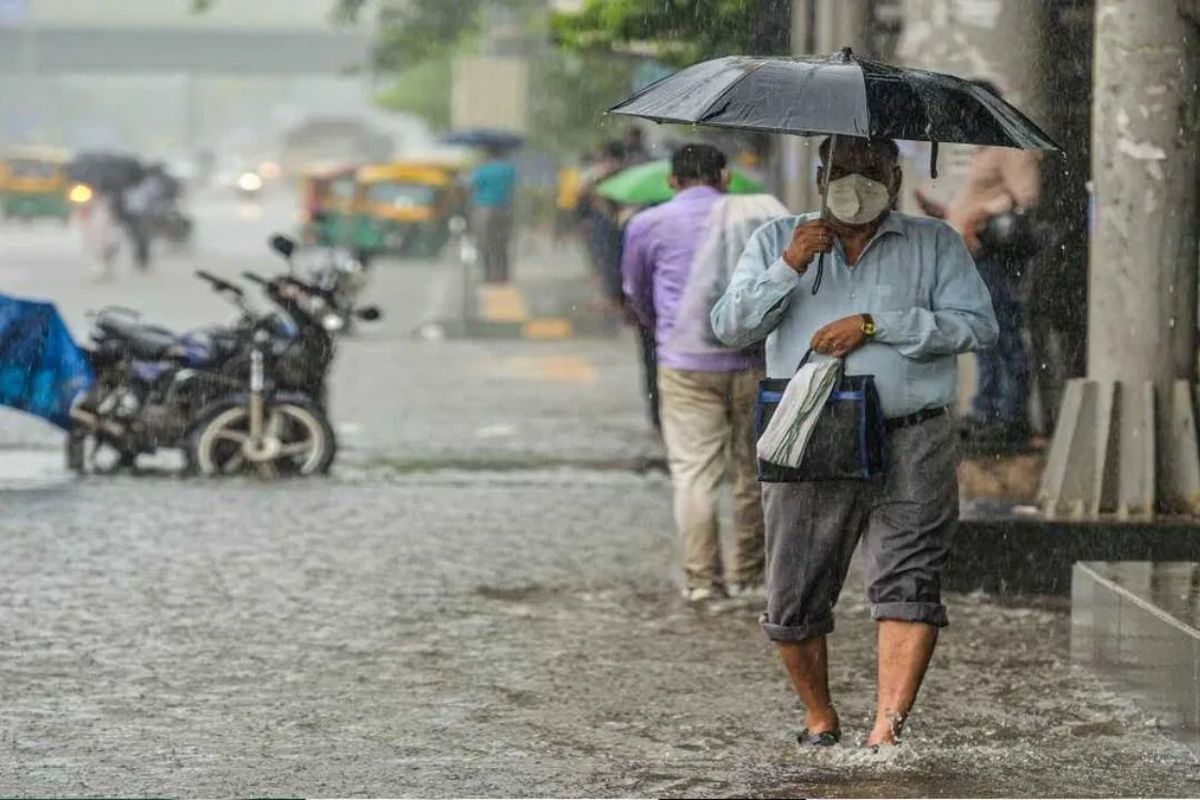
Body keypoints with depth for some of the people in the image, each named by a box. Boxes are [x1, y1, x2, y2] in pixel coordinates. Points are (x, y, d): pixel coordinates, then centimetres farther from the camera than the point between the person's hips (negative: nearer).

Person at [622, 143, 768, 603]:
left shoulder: (648, 225, 5)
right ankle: (747, 574, 17)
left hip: (686, 364, -1)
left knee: (693, 472, 0)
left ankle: (702, 579, -4)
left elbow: (636, 294, 19)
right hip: (751, 359, 1)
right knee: (753, 470, 11)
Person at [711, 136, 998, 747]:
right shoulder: (777, 240, 15)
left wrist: (874, 324, -11)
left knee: (908, 585, -16)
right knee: (794, 602, 3)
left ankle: (887, 728, -21)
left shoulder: (936, 244, 11)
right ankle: (819, 717, 24)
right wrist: (789, 267, -9)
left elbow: (977, 325, -4)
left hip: (911, 448, -1)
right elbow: (730, 328, 5)